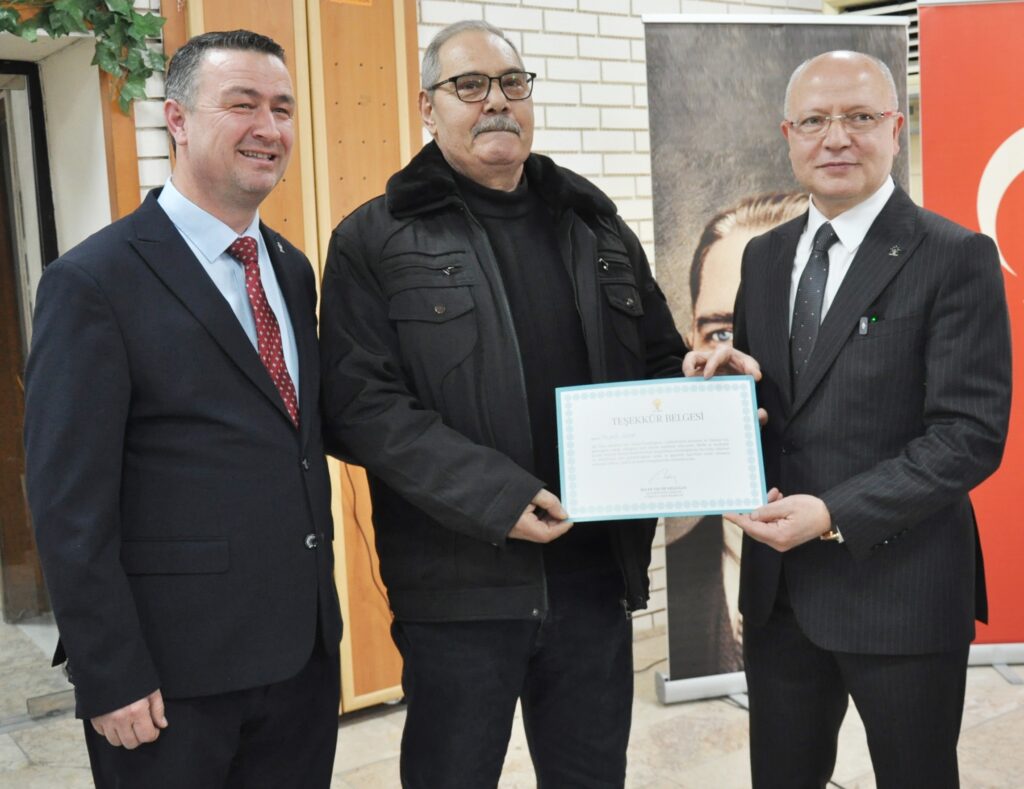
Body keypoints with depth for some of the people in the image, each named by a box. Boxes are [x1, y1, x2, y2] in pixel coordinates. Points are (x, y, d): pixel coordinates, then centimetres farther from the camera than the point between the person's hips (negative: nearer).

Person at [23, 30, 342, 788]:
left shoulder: (293, 270, 9)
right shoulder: (94, 282, -12)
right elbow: (69, 504, -14)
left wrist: (322, 609, 11)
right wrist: (109, 678, -14)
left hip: (305, 651, 6)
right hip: (175, 673, -6)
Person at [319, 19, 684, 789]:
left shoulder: (595, 223, 11)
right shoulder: (375, 241, -4)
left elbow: (661, 360, 17)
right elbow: (361, 404, -13)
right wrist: (493, 495, -22)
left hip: (593, 568, 4)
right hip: (460, 581, -4)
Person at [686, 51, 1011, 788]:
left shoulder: (956, 258, -10)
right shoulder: (764, 255, 9)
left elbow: (971, 434, -15)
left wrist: (836, 514, -22)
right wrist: (729, 377, -8)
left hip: (900, 588, -5)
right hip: (778, 584, 5)